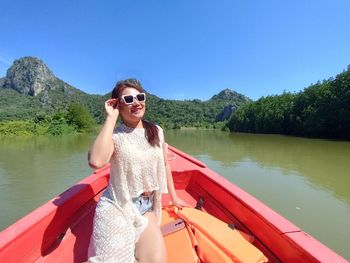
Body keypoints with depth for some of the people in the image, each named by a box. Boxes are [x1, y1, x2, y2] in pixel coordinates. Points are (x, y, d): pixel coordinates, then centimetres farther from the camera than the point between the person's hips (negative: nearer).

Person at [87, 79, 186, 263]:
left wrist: (174, 197, 18)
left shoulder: (156, 131, 4)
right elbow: (96, 162, -30)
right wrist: (111, 118, -21)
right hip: (116, 207, -3)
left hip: (146, 208, 4)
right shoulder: (114, 135, -8)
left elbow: (164, 166, 13)